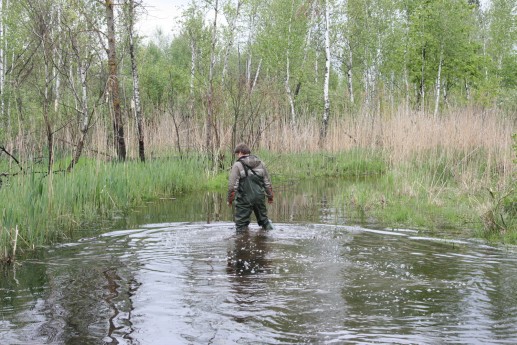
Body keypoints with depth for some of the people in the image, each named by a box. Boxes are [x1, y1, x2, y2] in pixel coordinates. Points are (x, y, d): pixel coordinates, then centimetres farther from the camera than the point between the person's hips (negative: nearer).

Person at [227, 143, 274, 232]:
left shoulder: (237, 165, -7)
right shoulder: (260, 163, 9)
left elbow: (232, 185, -11)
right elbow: (267, 183, 14)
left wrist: (230, 199, -1)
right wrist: (270, 196, 24)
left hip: (244, 199, -5)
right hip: (260, 198, 5)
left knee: (241, 225, 2)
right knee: (263, 219, 21)